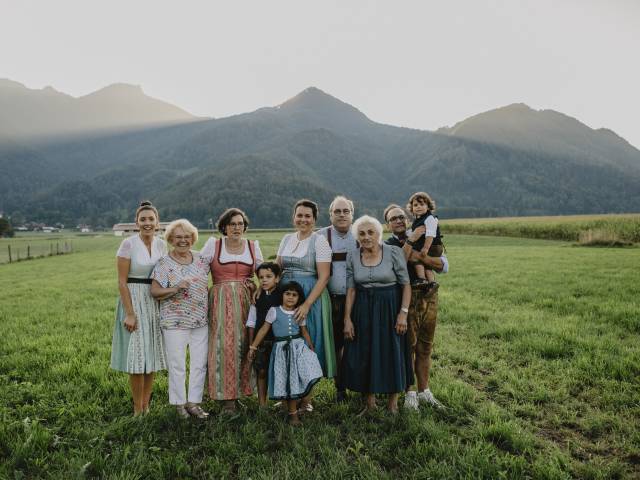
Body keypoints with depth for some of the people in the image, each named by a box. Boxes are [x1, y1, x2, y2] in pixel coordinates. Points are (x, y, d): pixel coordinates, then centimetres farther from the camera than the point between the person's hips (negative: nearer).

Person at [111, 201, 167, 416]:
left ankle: (146, 406, 24)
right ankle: (137, 410, 14)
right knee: (137, 357, -1)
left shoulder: (161, 245, 5)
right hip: (134, 301, -5)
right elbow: (122, 281, -11)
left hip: (156, 303, 5)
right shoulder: (128, 244, -10)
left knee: (152, 356, 10)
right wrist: (129, 313, -15)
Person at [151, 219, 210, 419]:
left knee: (200, 364, 9)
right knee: (177, 365, 4)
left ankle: (193, 402, 23)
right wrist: (175, 289, -23)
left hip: (201, 321, 4)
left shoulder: (201, 259, 5)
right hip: (174, 322, -4)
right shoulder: (164, 264, -5)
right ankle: (179, 403, 22)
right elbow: (154, 291, -7)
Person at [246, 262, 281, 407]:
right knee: (261, 372, 7)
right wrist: (251, 344, 4)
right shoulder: (257, 297, 3)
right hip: (261, 341, 2)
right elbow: (251, 323, 6)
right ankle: (262, 403, 21)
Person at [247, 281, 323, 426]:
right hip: (282, 349, -2)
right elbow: (264, 329, 0)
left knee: (307, 376, -15)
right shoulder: (274, 311, -2)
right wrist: (253, 347, -1)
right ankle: (292, 412, 18)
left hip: (299, 346, 2)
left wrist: (311, 349, 15)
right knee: (288, 381, 3)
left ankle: (304, 402, 9)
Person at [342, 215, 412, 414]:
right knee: (363, 355, 6)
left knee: (392, 354, 4)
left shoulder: (394, 252, -8)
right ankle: (370, 403, 23)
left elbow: (406, 285, -6)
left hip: (390, 308, -3)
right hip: (363, 310, 3)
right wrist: (347, 319, -2)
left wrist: (403, 313, -14)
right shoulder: (352, 257, 1)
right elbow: (351, 290, 3)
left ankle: (393, 403, 21)